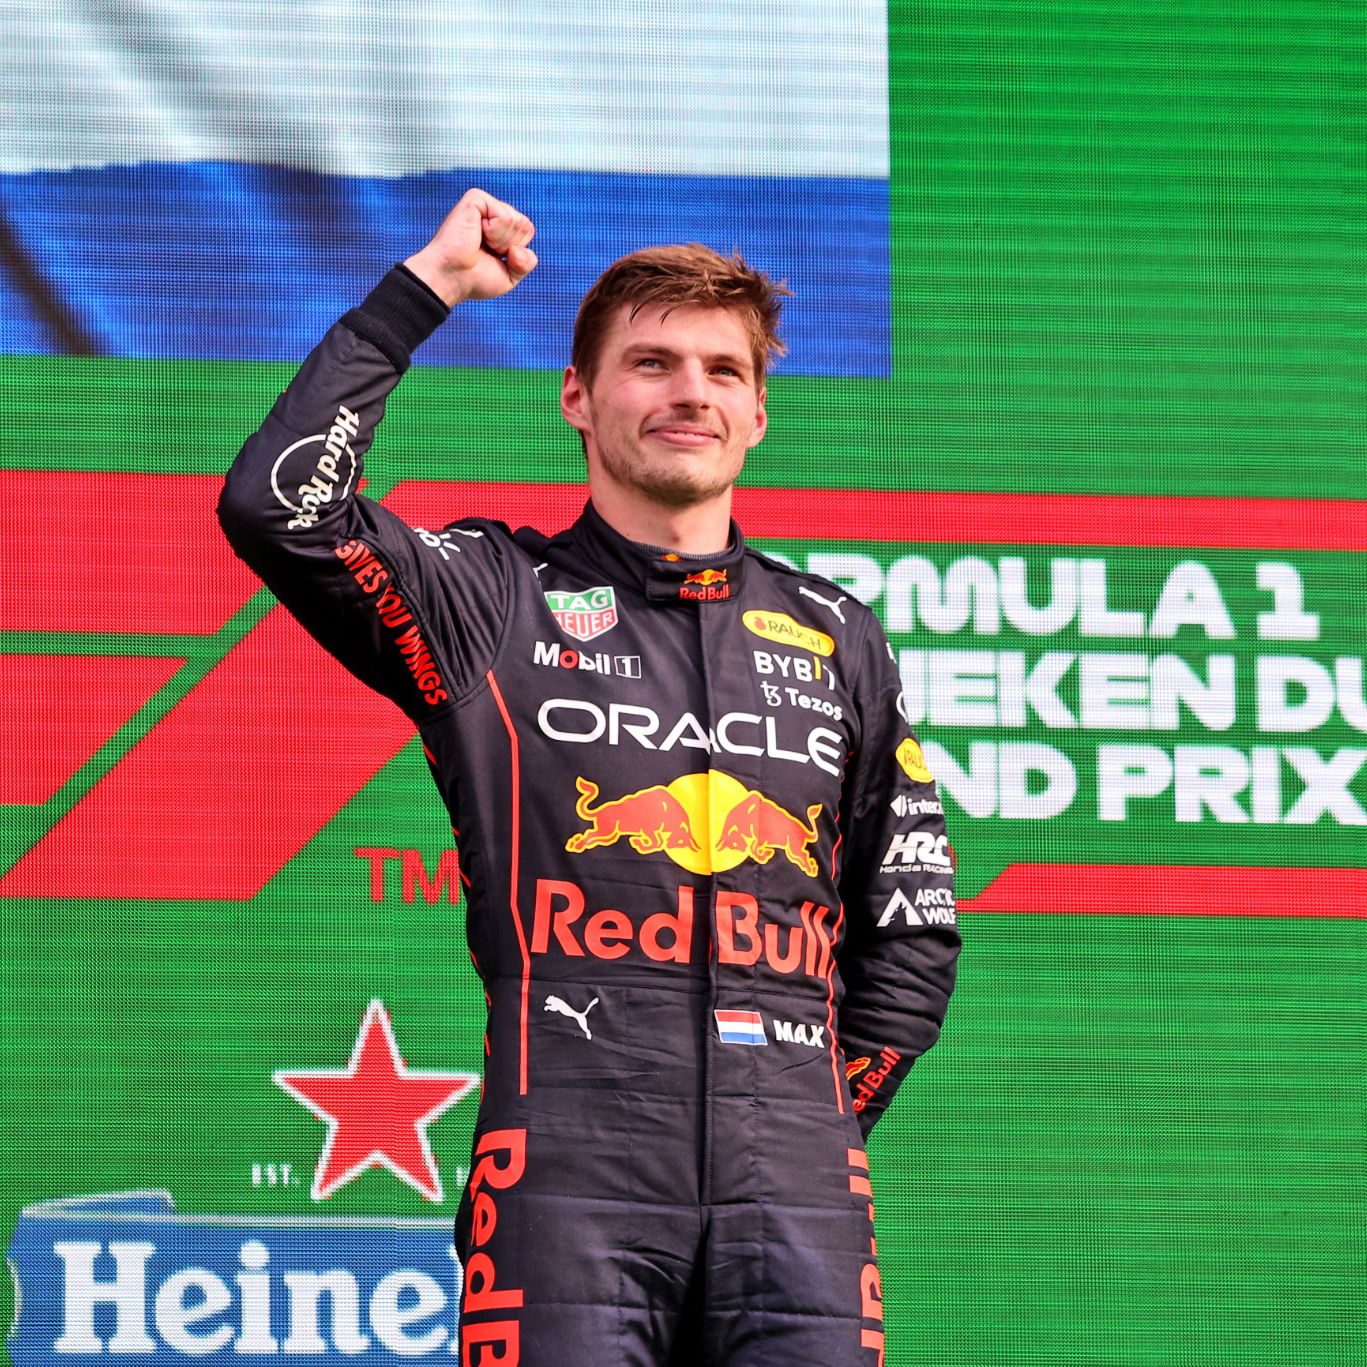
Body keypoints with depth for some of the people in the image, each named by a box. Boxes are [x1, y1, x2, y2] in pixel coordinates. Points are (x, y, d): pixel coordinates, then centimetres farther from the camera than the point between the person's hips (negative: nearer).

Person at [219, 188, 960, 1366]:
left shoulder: (834, 638, 20)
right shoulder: (496, 600, 10)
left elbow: (914, 931, 24)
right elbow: (277, 508, -7)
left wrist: (823, 1117, 13)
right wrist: (419, 292, -1)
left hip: (793, 1194, 3)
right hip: (571, 1179, -3)